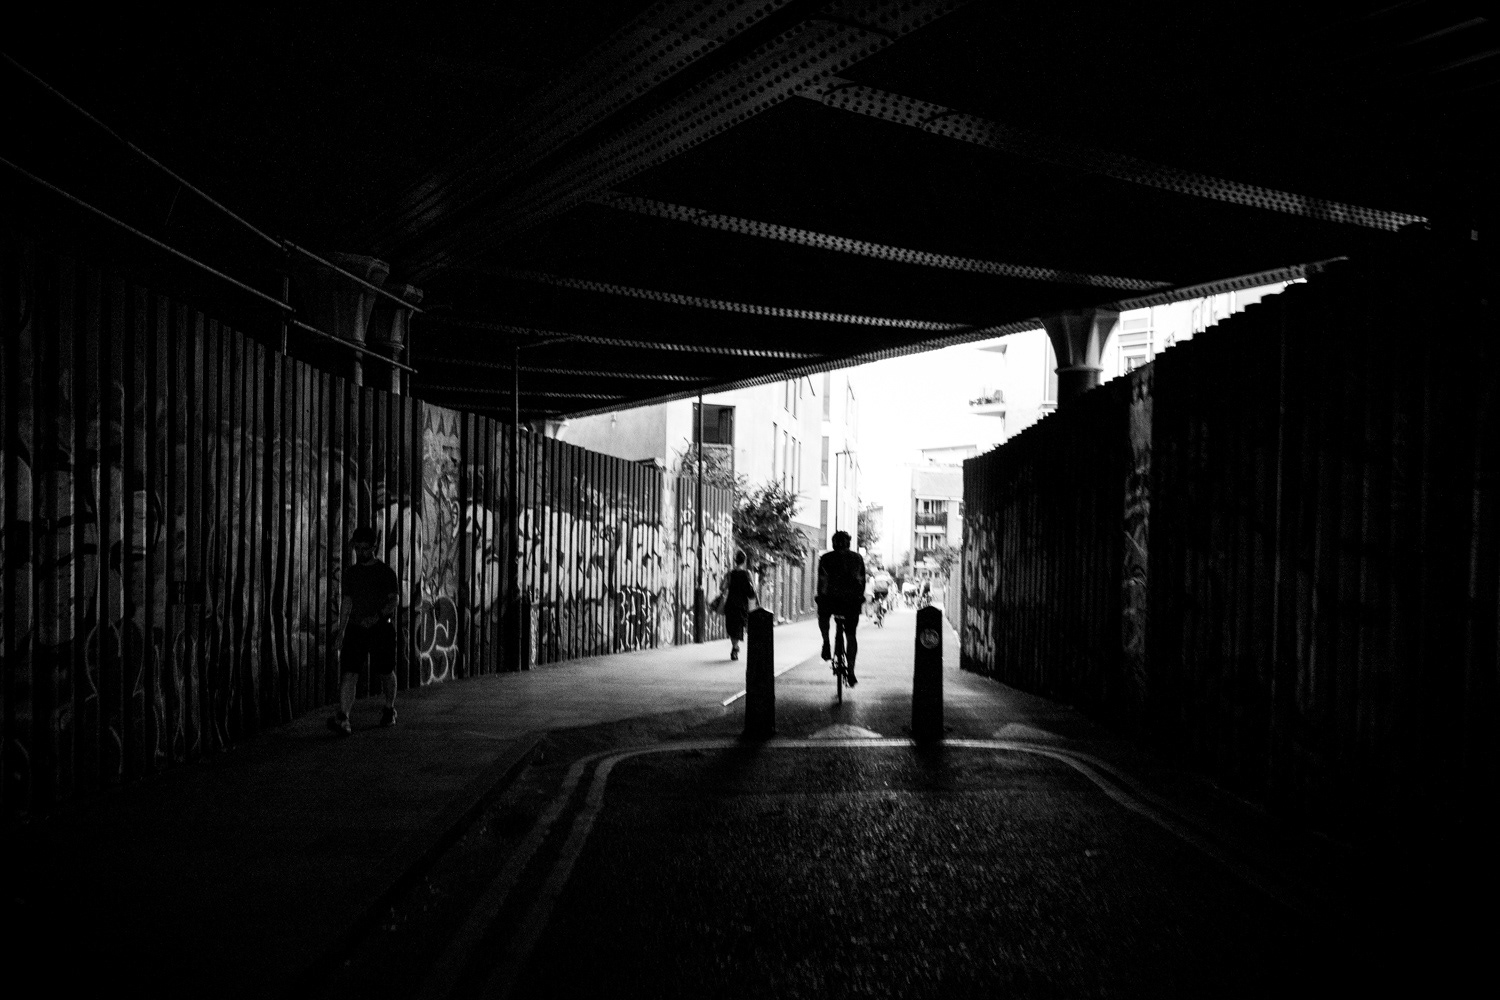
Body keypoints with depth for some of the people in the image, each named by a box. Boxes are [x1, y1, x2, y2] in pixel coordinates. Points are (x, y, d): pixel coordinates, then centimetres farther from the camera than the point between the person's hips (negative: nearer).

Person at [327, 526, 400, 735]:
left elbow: (394, 600, -12)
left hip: (381, 629, -3)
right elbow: (347, 601, 19)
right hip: (355, 629, 3)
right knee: (349, 673, -11)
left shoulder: (386, 572, -2)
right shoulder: (350, 572, 12)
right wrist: (341, 630, 17)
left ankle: (389, 710, 33)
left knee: (385, 673, 8)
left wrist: (378, 616, -29)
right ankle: (343, 719, -18)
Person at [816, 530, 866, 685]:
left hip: (832, 598, -2)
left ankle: (826, 643, 11)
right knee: (851, 636, 10)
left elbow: (821, 581, 2)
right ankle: (851, 671, 4)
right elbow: (862, 580, 14)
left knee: (823, 615, 32)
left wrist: (820, 597, 11)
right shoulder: (857, 558, 12)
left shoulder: (826, 558, 5)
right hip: (853, 600, 2)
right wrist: (860, 597, 24)